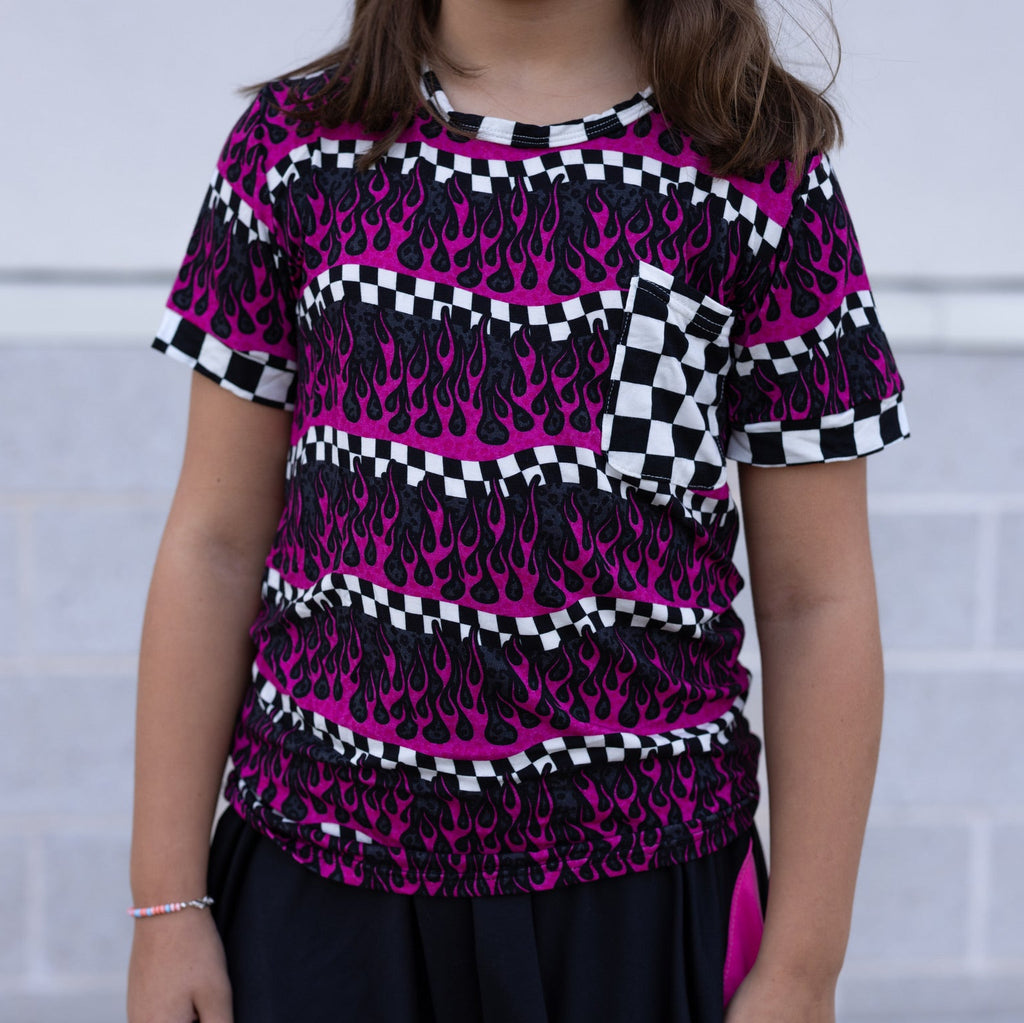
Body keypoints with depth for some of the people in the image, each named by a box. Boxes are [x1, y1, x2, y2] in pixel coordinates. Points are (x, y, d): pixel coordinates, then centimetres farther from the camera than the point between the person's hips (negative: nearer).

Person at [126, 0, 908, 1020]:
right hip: (316, 885, 2)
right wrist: (166, 906, 2)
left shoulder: (763, 172, -1)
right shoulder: (296, 143, 4)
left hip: (638, 897, -1)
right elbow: (216, 545, 4)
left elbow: (817, 602, -1)